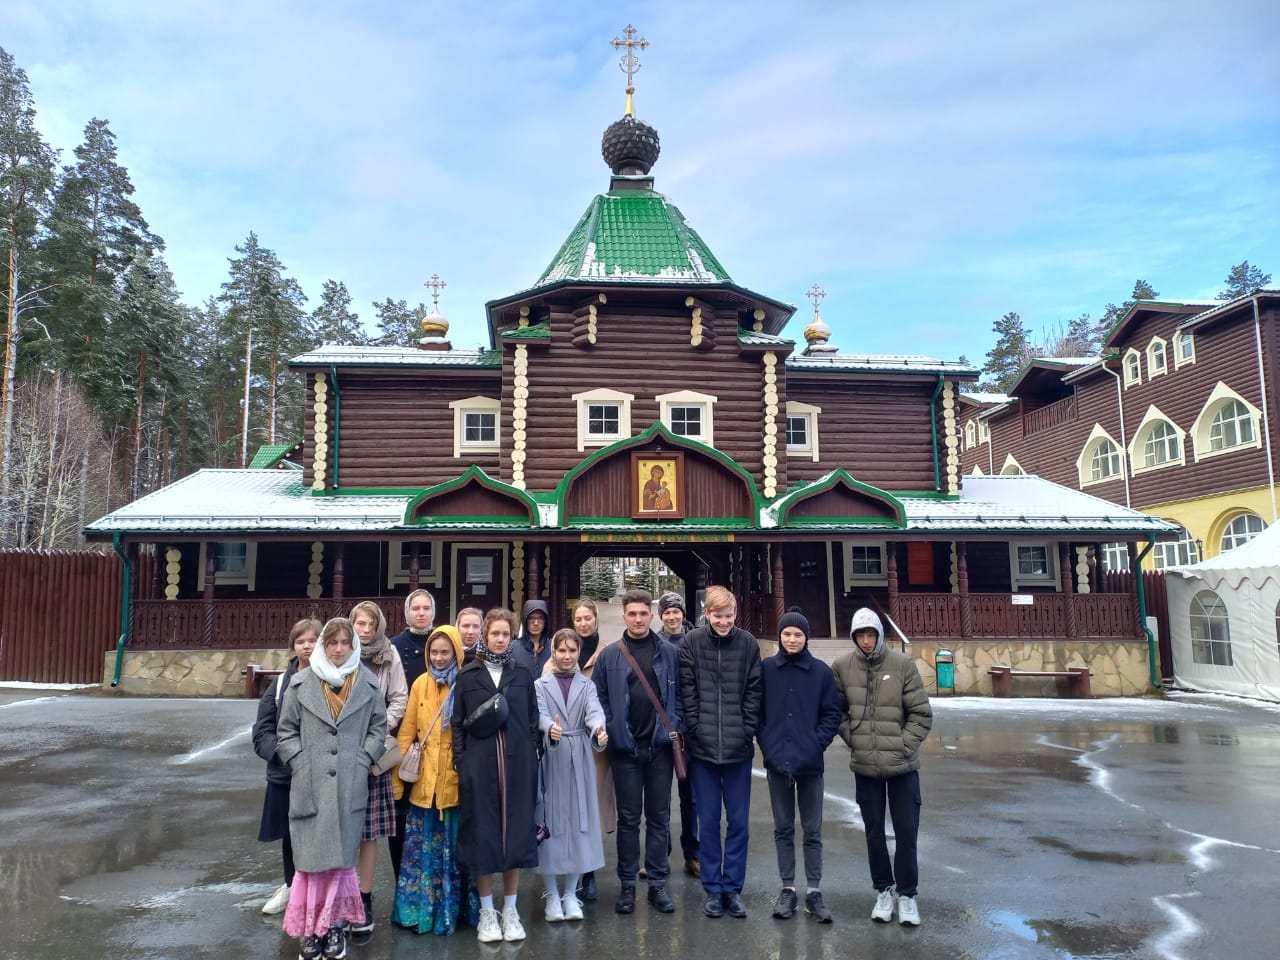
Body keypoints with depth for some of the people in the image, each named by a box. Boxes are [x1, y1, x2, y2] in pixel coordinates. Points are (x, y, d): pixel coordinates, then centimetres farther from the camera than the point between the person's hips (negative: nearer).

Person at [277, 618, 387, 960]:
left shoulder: (368, 684, 5)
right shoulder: (301, 683, 3)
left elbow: (378, 728, 8)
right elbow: (286, 730, 6)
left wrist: (362, 761, -3)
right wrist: (301, 764, -4)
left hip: (350, 787, 0)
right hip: (309, 785, 0)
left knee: (342, 856, 4)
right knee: (311, 858, 2)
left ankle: (336, 926, 16)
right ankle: (310, 930, 13)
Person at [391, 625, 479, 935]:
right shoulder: (420, 684, 5)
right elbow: (407, 730, 7)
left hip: (457, 779, -2)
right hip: (424, 780, 2)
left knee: (455, 845, 8)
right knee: (423, 845, 8)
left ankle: (452, 909, 21)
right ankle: (421, 908, 22)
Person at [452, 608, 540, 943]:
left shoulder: (522, 673, 8)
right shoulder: (467, 676, 4)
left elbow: (532, 720, 9)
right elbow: (458, 724, 3)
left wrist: (532, 759, 1)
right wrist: (461, 764, -4)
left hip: (518, 763, 1)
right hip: (479, 764, -1)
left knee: (516, 831, 4)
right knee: (482, 833, 3)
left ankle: (510, 910, 17)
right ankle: (487, 912, 16)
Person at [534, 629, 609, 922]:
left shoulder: (587, 685, 7)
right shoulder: (540, 684, 3)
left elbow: (594, 711, -12)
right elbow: (540, 714, -14)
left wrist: (599, 729, -35)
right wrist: (550, 728, -38)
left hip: (579, 761, 1)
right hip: (550, 760, -1)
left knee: (578, 821, 4)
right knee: (549, 822, 1)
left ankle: (571, 893, 16)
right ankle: (552, 894, 13)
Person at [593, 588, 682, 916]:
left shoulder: (668, 652, 2)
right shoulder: (610, 655, 1)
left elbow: (678, 693, 5)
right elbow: (600, 698, 2)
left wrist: (674, 726, -5)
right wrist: (609, 730, -7)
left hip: (660, 745, 1)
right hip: (625, 747, -1)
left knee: (659, 817, 9)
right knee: (628, 818, 8)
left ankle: (657, 883, 18)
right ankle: (627, 885, 17)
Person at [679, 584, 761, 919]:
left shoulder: (748, 644, -1)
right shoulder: (690, 643, -3)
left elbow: (753, 692, 1)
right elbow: (687, 691, -3)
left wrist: (747, 732, -5)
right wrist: (696, 731, -8)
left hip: (739, 748, 1)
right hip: (703, 747, -1)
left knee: (739, 821, 9)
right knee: (708, 820, 9)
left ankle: (733, 888, 22)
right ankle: (713, 889, 21)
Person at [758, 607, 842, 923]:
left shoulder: (821, 671, -1)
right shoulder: (766, 669, 0)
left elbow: (832, 713, 1)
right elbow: (756, 710, 3)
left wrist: (817, 744, -9)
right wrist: (767, 744, -6)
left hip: (810, 764, -1)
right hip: (776, 762, 1)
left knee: (812, 829, 7)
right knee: (783, 828, 10)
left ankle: (814, 891, 16)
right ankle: (788, 889, 20)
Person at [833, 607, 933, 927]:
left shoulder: (902, 664, -9)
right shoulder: (842, 667, -4)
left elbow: (921, 713, -4)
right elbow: (835, 710, 8)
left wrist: (905, 745, -10)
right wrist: (851, 737, -3)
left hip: (902, 765, -1)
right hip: (864, 765, 2)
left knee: (906, 831, 5)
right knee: (874, 831, 12)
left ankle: (907, 894, 21)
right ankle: (884, 890, 28)